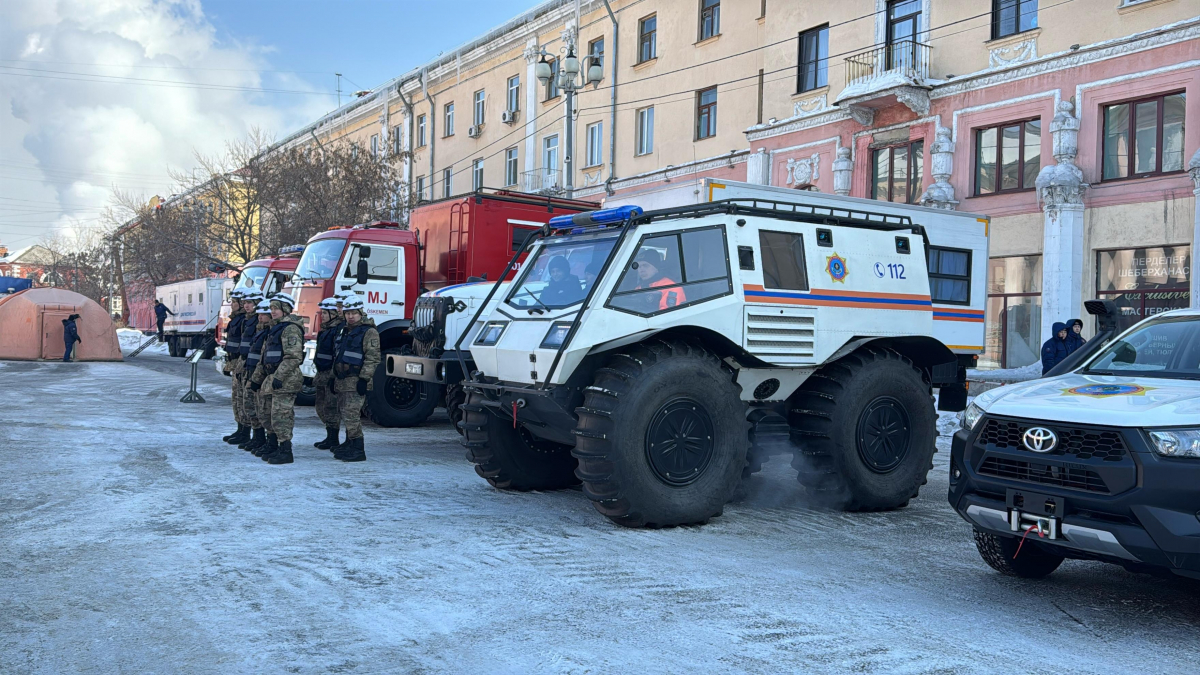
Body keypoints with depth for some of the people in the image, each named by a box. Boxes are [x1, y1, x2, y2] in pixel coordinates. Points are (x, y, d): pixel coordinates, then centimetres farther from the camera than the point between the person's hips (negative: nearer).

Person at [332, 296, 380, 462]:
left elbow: (372, 357, -16)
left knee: (351, 414, -14)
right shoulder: (346, 331, 20)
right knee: (344, 413, 13)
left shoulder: (369, 332, -9)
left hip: (356, 381, -9)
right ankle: (349, 444, 24)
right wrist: (334, 377, 23)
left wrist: (364, 379, -20)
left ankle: (358, 450, -11)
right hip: (342, 381, 9)